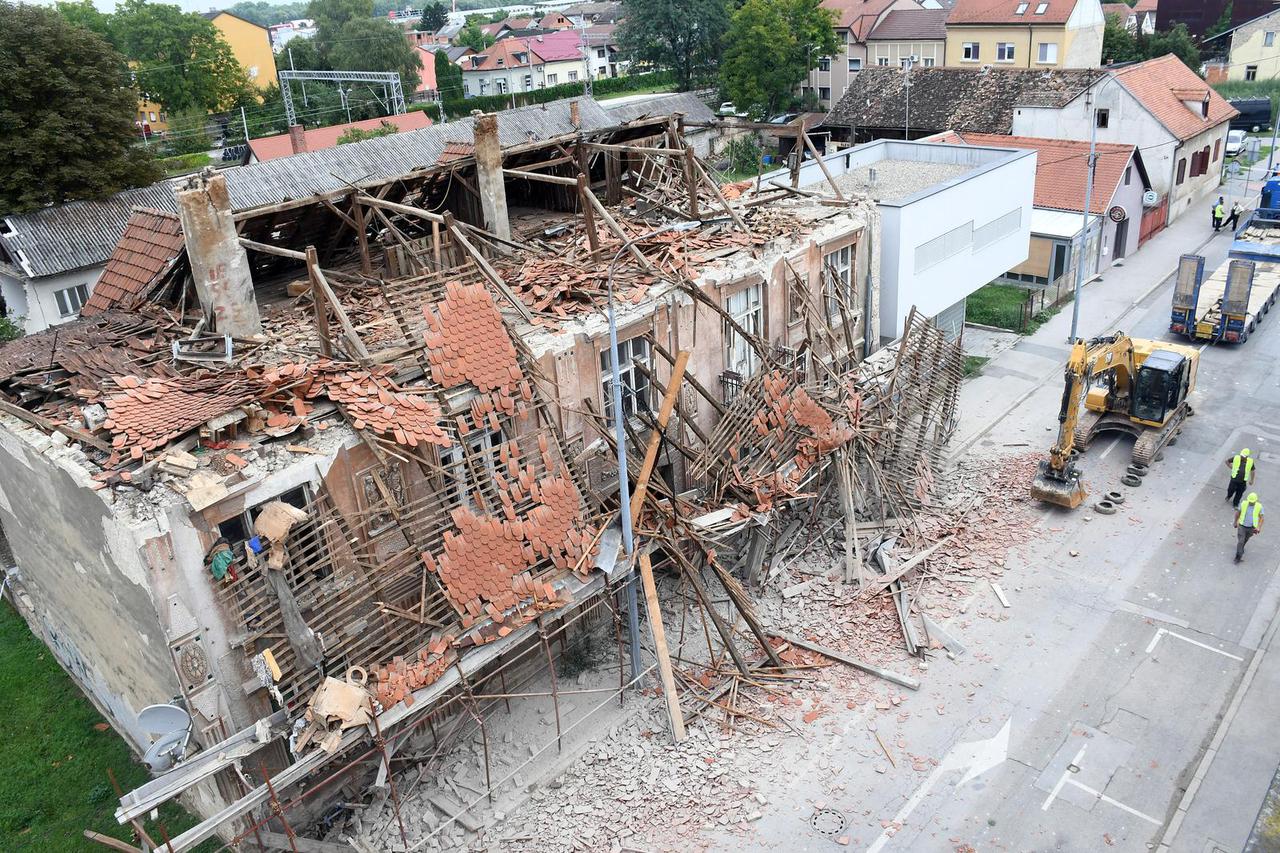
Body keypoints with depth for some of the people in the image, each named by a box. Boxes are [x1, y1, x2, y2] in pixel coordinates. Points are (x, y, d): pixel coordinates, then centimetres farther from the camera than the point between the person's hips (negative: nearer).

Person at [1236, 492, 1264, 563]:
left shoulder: (1259, 507, -16)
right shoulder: (1243, 504, -15)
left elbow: (1261, 518, -6)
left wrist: (1259, 527, -16)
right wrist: (1235, 522, 12)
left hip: (1251, 528, 1)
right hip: (1242, 526, -1)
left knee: (1245, 540, 24)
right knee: (1240, 541, -6)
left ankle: (1241, 548, 52)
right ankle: (1238, 557, 3)